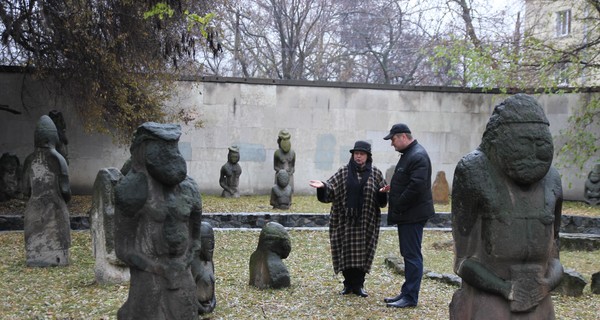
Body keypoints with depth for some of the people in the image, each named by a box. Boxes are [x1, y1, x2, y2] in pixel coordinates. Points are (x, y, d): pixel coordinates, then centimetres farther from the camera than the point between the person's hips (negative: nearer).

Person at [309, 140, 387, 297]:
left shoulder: (375, 173, 3)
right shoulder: (344, 172, 3)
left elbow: (383, 196, 3)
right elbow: (331, 189, -3)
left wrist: (384, 192, -19)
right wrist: (323, 186, -23)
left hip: (366, 221, 0)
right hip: (346, 220, 0)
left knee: (363, 252, 2)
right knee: (346, 252, 4)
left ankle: (358, 285, 13)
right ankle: (348, 284, 17)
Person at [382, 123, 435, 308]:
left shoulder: (418, 156, -17)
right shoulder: (408, 154, 16)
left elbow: (416, 187, -26)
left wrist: (398, 206, -18)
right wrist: (393, 188, 8)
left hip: (413, 215, -10)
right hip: (406, 215, 10)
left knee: (412, 255, -5)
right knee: (408, 254, 15)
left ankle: (410, 297, 1)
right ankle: (407, 293, 23)